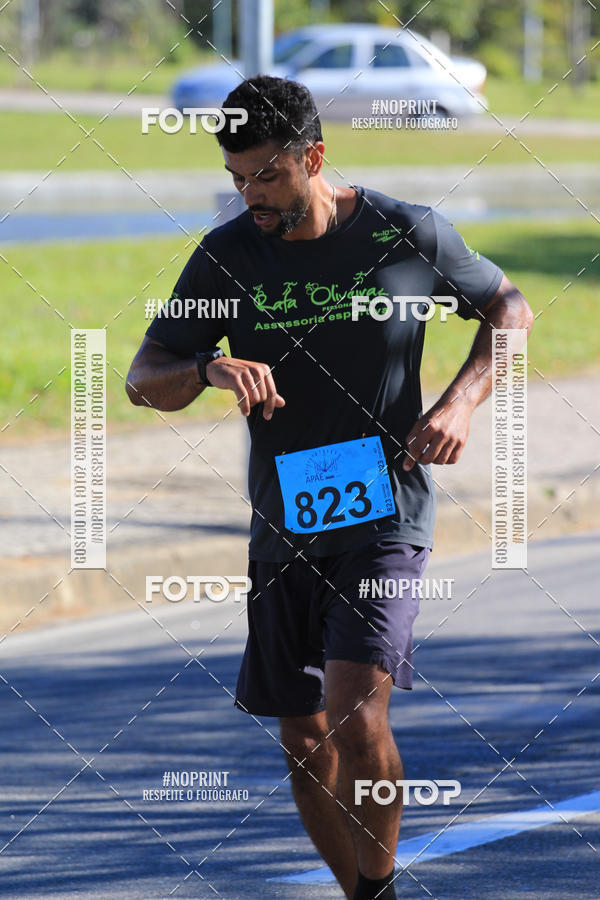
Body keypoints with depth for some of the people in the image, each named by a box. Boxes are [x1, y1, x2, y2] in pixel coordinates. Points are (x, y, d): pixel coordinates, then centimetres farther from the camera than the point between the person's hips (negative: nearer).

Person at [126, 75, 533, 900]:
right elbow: (145, 380, -1)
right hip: (283, 523, 4)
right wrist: (210, 371, -23)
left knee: (356, 715, -20)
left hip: (386, 515, -4)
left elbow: (509, 309, 10)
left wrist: (461, 403, -6)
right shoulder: (227, 256, -1)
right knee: (306, 745, 8)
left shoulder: (409, 235, -6)